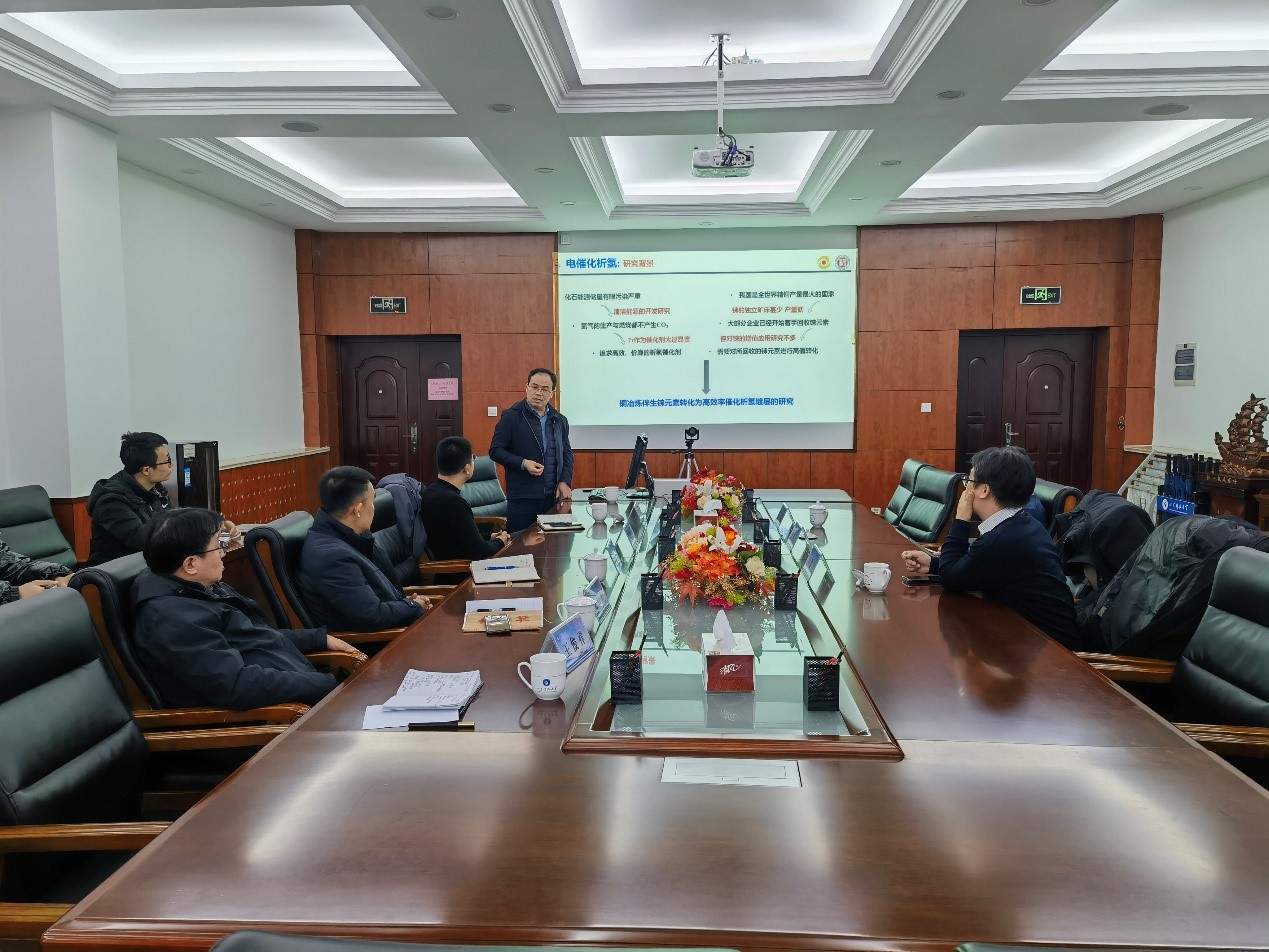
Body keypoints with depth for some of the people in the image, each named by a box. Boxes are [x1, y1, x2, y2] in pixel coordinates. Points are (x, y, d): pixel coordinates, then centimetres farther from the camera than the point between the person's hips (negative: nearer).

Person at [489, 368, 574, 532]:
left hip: (553, 497, 4)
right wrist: (523, 463, -16)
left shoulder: (560, 420, 13)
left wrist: (565, 482, 3)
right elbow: (495, 451, -3)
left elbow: (567, 453, 18)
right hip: (522, 499, -4)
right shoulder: (511, 416, -2)